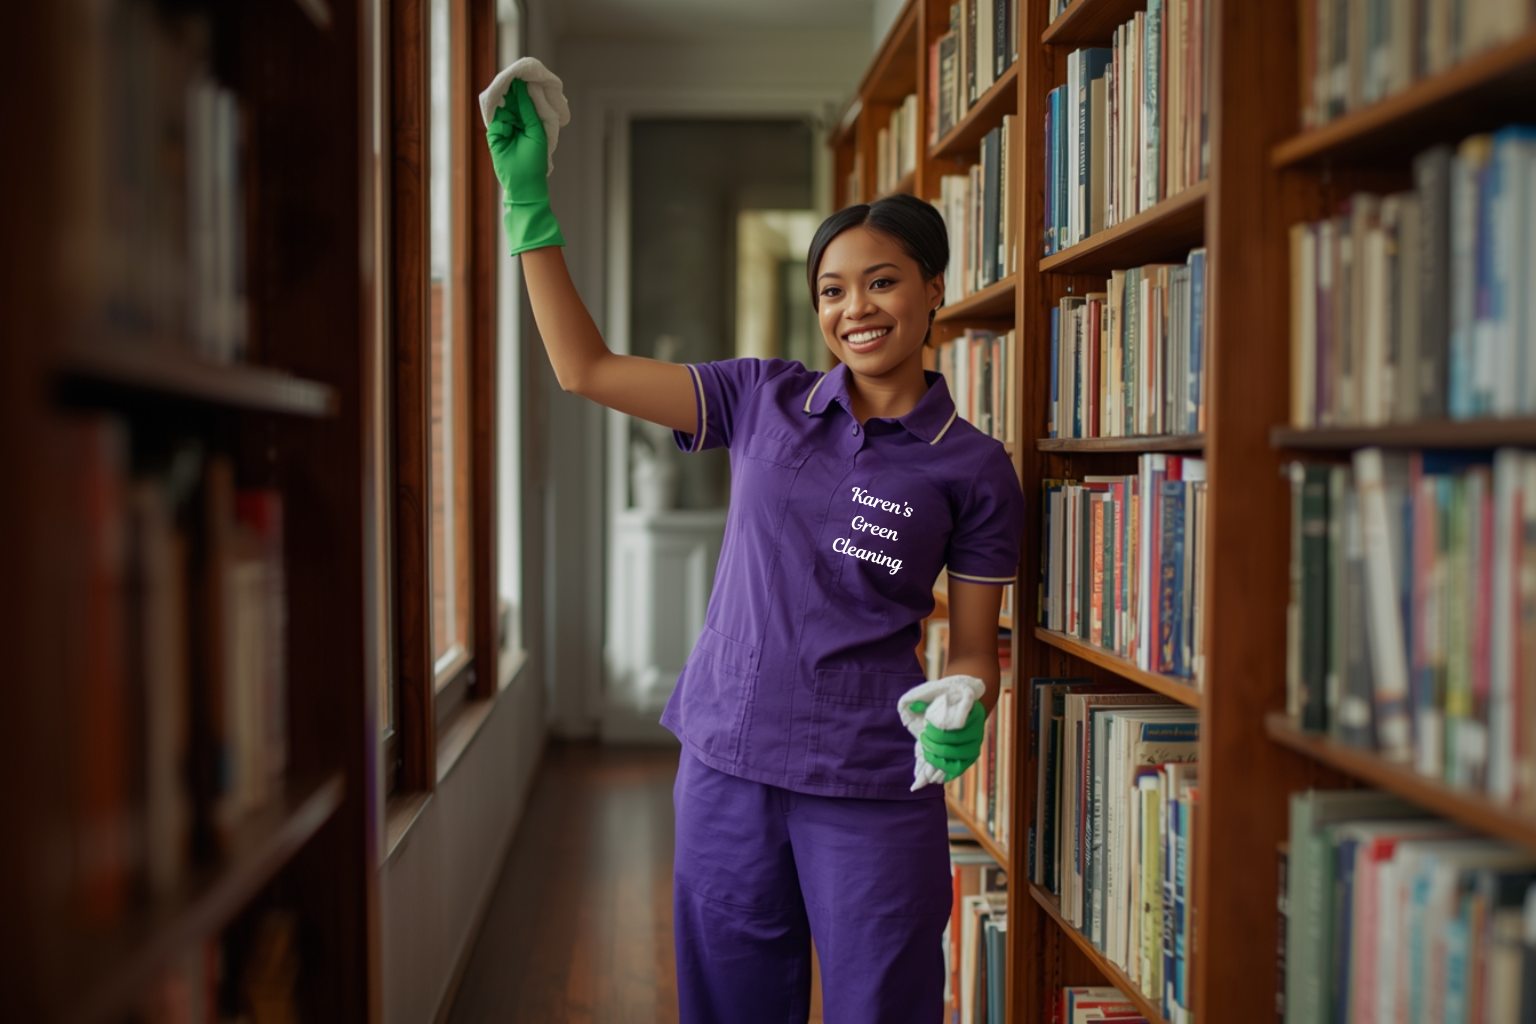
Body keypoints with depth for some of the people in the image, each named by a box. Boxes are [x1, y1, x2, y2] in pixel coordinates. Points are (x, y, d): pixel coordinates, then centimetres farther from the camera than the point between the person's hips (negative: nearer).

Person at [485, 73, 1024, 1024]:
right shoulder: (765, 400, 4)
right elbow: (587, 367, 4)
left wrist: (962, 716, -19)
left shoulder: (972, 466, -2)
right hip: (727, 767, 3)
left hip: (871, 793, -2)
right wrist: (529, 199, 1)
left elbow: (974, 647, 3)